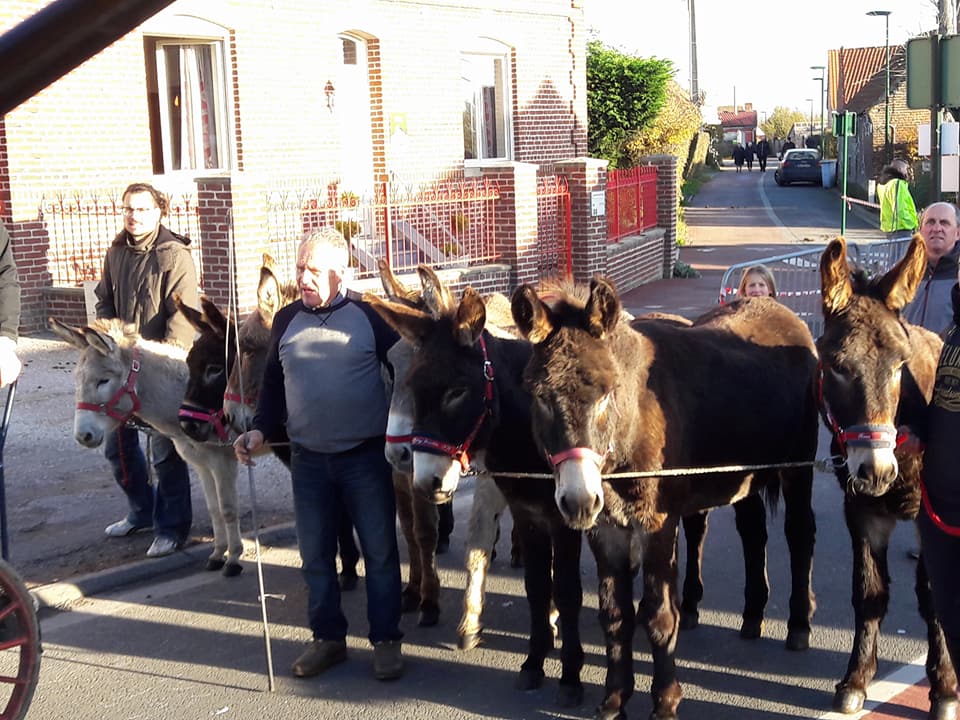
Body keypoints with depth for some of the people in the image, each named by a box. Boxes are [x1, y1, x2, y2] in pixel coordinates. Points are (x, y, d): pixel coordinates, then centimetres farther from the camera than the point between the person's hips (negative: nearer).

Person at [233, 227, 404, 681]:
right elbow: (273, 385, 12)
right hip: (308, 459, 4)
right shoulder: (286, 320, 5)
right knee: (316, 554, 11)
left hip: (365, 455, -4)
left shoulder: (368, 316, -6)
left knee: (379, 550, 5)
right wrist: (260, 430, -3)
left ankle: (386, 640, 17)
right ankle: (328, 638, 25)